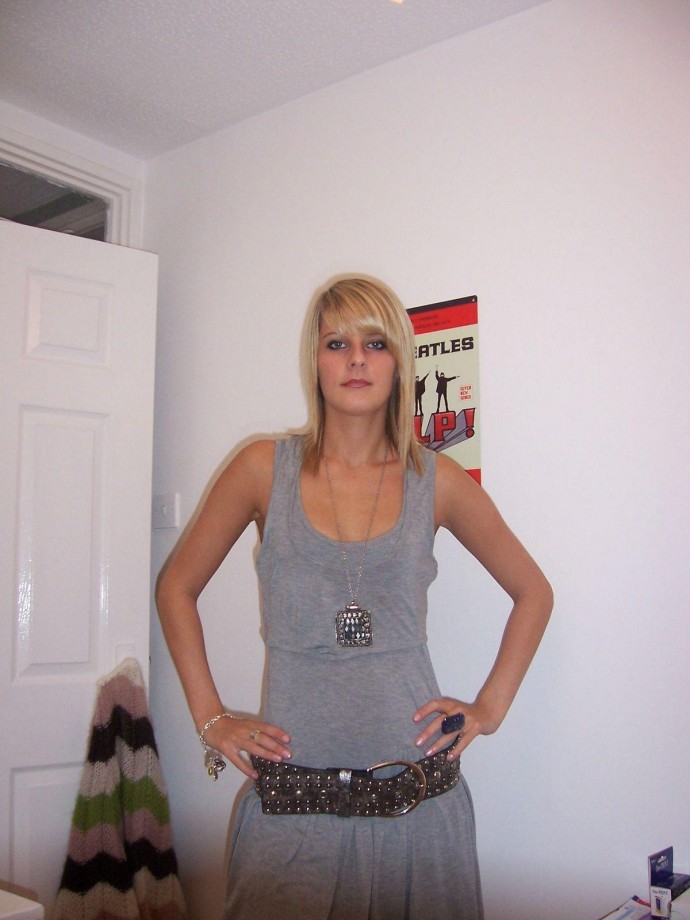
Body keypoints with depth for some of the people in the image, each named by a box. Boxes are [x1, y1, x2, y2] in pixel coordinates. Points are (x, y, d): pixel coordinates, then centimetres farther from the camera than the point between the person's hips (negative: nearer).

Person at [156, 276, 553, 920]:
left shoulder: (436, 481, 0)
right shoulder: (265, 469, -2)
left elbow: (532, 591, 13)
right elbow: (177, 587, 8)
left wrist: (490, 708, 5)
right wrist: (210, 720, 3)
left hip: (418, 797, 1)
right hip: (291, 799, -1)